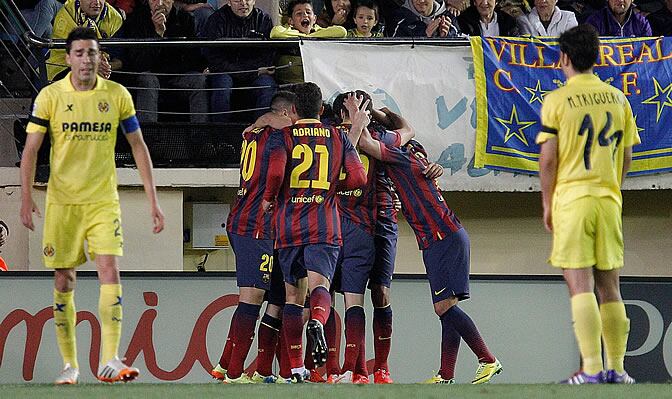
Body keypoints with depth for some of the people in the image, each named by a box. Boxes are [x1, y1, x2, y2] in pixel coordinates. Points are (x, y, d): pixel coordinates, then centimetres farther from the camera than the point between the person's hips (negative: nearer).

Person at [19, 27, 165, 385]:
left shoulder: (117, 95, 1)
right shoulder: (50, 96, -2)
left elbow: (138, 146, 7)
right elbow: (30, 149, 0)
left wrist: (152, 199, 3)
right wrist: (26, 197, -11)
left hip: (103, 200, 0)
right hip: (61, 202, 0)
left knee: (110, 270, -16)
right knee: (63, 281, 3)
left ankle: (110, 360, -18)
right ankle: (69, 364, 12)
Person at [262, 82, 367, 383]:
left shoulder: (283, 136, 4)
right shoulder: (338, 137, 9)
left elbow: (276, 171, -14)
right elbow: (358, 178, 1)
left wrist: (269, 198, 5)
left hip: (288, 225, 0)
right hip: (324, 226, 0)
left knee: (293, 294, 9)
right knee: (319, 284, -11)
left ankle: (296, 368, 8)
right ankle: (318, 321, -48)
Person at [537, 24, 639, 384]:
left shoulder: (557, 100, -5)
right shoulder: (617, 99, 8)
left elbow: (548, 158, -7)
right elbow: (626, 155, 12)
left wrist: (547, 204, 3)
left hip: (571, 198, -4)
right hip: (609, 200, 4)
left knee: (580, 285, -7)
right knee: (609, 287, 11)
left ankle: (591, 369, -14)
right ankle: (616, 368, 11)